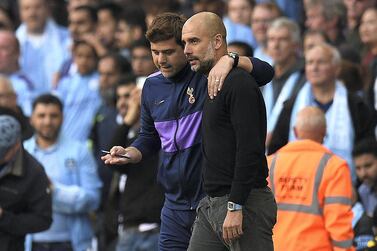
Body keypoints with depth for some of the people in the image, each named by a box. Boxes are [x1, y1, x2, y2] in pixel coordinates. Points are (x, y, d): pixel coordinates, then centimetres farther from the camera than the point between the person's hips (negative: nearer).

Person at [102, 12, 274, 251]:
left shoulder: (209, 76, -9)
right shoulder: (152, 86, 10)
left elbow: (265, 71, -19)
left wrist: (229, 60, -35)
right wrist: (129, 154, 5)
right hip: (175, 205, 6)